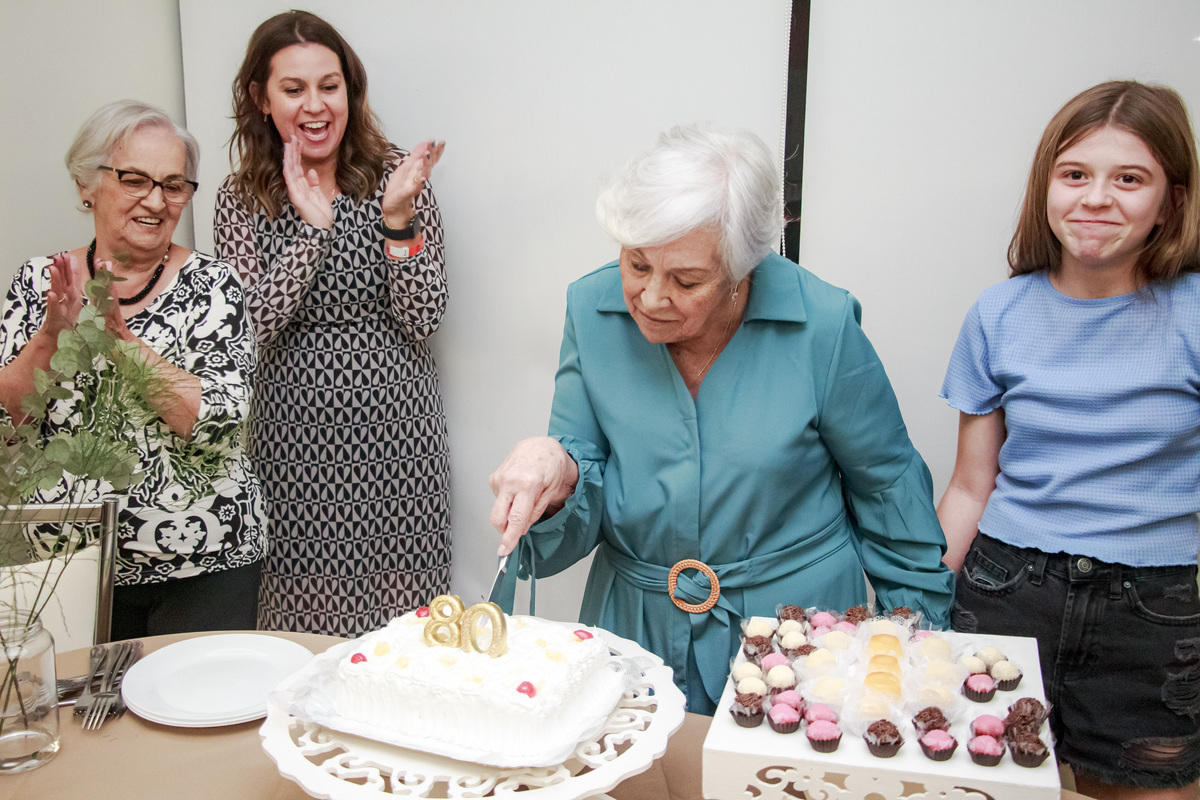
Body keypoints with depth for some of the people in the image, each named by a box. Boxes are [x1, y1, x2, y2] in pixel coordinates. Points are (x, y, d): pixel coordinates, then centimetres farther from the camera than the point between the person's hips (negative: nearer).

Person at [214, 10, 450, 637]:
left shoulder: (396, 178, 2)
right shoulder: (241, 198, 4)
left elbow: (422, 321, -4)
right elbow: (252, 327, -9)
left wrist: (397, 218, -16)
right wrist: (313, 226, -13)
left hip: (395, 429, 0)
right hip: (296, 435, 0)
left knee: (401, 625, 5)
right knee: (303, 622, 6)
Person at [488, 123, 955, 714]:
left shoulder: (822, 324, -17)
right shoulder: (592, 309, -10)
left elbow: (886, 487, -2)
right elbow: (586, 501, -6)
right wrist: (557, 473, -29)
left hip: (794, 635, -2)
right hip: (636, 625, 3)